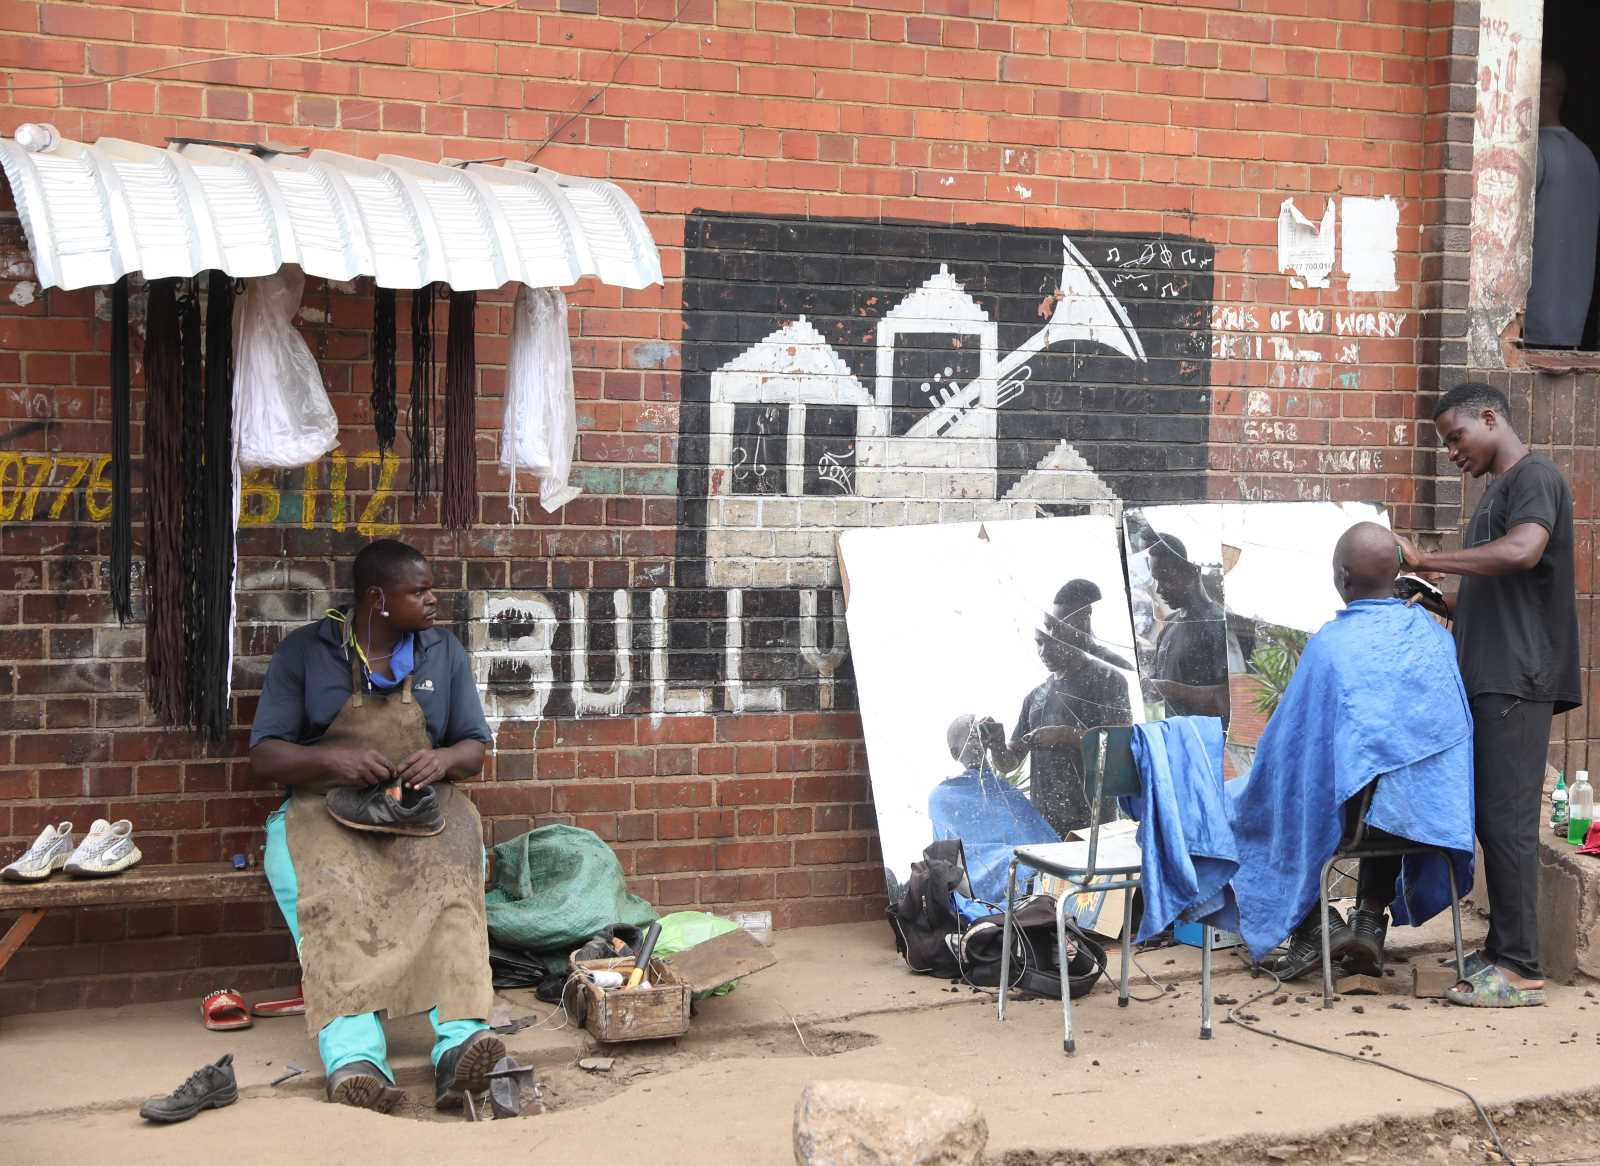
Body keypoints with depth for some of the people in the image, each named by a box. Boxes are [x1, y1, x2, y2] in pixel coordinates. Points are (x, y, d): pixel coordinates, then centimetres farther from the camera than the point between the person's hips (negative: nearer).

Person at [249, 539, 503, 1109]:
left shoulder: (444, 652, 13)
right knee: (332, 897, -36)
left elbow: (474, 749, 15)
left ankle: (460, 1040, -50)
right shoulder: (304, 651, 5)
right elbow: (263, 755, 2)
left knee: (449, 885, -34)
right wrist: (334, 759, -18)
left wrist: (443, 759, -10)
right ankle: (354, 1056, -53)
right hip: (326, 807, -2)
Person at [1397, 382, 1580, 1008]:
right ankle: (1502, 948, 16)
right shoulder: (1496, 491, 23)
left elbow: (1522, 551, -25)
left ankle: (1520, 970, -9)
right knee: (1493, 818, 10)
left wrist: (1423, 558, -19)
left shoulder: (1534, 477, -6)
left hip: (1516, 683, -9)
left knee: (1508, 819, -10)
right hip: (1488, 680, 9)